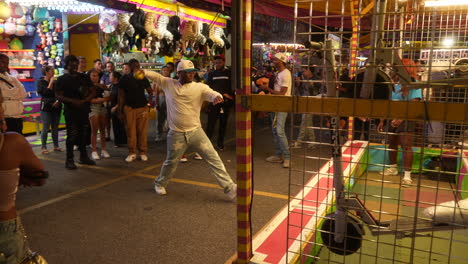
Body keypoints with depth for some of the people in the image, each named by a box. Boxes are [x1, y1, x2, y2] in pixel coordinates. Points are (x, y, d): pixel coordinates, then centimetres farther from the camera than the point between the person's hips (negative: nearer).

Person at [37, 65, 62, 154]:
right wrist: (51, 82, -9)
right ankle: (43, 147, 4)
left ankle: (56, 146, 16)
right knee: (45, 128, -3)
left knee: (55, 128, 8)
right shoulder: (41, 82, -1)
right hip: (46, 107, -4)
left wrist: (58, 101, -9)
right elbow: (45, 92, -14)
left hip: (56, 107, 4)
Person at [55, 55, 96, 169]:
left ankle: (83, 157, 21)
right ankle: (69, 160, 1)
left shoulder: (84, 77, 12)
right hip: (71, 111, -4)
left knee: (83, 134, 9)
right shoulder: (62, 79, 1)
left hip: (84, 110, 4)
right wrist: (72, 101, -22)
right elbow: (58, 96, -7)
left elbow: (93, 92, 8)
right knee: (72, 136, -6)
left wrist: (84, 101, -10)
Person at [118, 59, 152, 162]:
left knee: (142, 131, 0)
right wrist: (120, 109, 1)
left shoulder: (143, 78, 8)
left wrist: (150, 101, -3)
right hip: (129, 107, 0)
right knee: (130, 131, -1)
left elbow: (150, 91, 13)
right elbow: (121, 95, 5)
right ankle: (132, 153, 8)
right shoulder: (125, 79, 5)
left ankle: (143, 152, 8)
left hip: (142, 107, 1)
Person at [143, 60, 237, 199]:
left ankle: (229, 187, 2)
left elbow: (211, 93, -21)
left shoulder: (200, 87, -6)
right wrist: (143, 72, -14)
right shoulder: (168, 84, 1)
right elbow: (156, 76, 7)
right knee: (171, 162, 15)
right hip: (176, 134, 0)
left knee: (213, 158, -4)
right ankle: (159, 183, 43)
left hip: (196, 131, 0)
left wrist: (217, 96, -45)